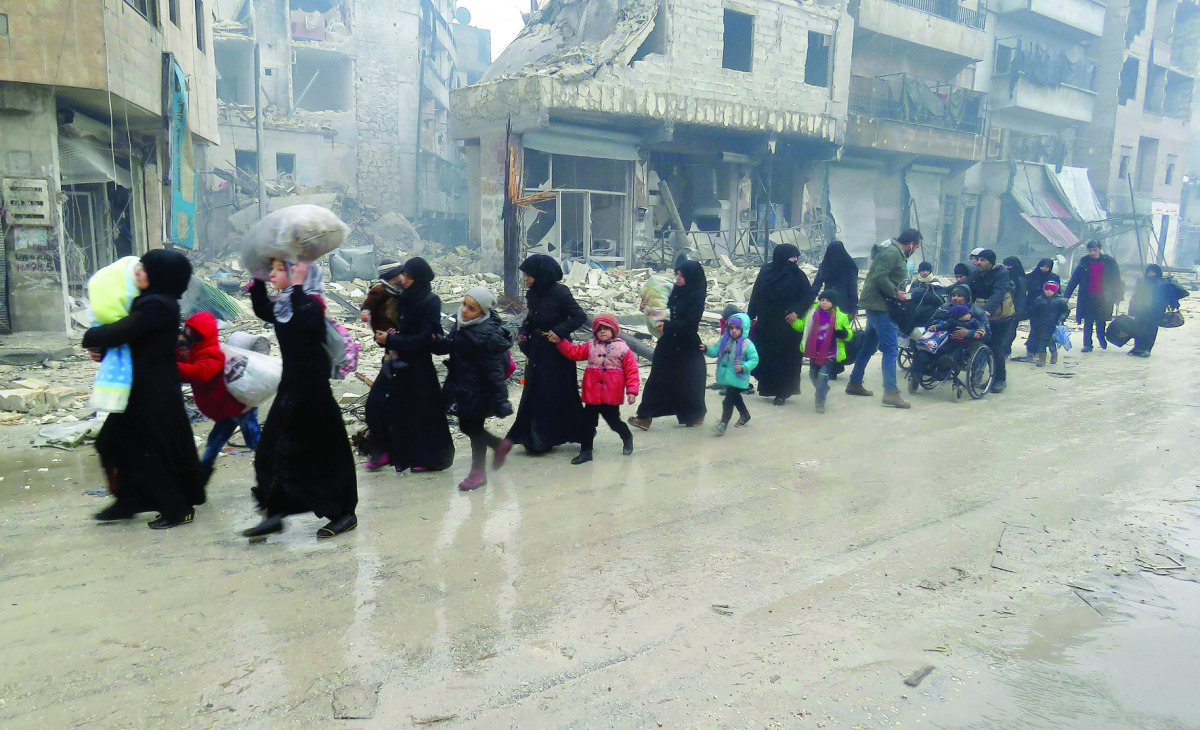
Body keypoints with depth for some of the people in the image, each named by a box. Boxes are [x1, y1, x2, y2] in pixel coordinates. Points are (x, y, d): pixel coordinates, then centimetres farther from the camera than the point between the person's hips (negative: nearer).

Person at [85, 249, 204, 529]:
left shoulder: (156, 306, -23)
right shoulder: (153, 301, 8)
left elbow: (117, 333, -24)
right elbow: (132, 338, 15)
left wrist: (90, 338, -4)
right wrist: (103, 350, -2)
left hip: (155, 394, -10)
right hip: (143, 390, 10)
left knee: (150, 453, 2)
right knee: (113, 443, 19)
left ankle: (178, 509, 16)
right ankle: (127, 503, 31)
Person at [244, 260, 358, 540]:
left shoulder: (310, 302, -13)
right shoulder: (281, 306, 10)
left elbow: (307, 322, -35)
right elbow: (262, 311, 32)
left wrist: (297, 286, -28)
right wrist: (258, 280, 21)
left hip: (312, 388, -9)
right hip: (291, 385, 9)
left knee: (324, 451, -1)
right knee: (272, 450, 8)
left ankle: (344, 513, 12)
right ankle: (275, 514, 16)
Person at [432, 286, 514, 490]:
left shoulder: (487, 335, -26)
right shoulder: (462, 323, -2)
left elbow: (494, 372, -24)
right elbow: (449, 346, 8)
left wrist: (501, 401, -21)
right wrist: (436, 340, -13)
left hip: (479, 391, -8)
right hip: (463, 386, 8)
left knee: (473, 427, 7)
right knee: (467, 426, 19)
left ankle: (478, 473, 26)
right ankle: (500, 445, 43)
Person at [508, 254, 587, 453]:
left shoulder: (559, 293, -17)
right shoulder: (533, 294, 4)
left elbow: (580, 317, -18)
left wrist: (559, 331, -26)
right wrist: (523, 333, 1)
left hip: (556, 351, -7)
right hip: (537, 351, 8)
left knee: (556, 394, 3)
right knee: (534, 395, 9)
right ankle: (536, 438, 18)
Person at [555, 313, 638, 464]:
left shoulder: (622, 348, -2)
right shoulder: (590, 346, 8)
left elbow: (631, 370, -4)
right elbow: (574, 352, 4)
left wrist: (632, 391, -9)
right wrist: (560, 341, -7)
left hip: (612, 396, -3)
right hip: (592, 395, 3)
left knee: (613, 420, 6)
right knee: (588, 422, 6)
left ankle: (627, 437, 38)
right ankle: (585, 451, 18)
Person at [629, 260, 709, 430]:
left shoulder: (697, 296, -14)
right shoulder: (675, 291, 5)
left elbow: (690, 323, -20)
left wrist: (667, 326, -25)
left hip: (686, 347, -6)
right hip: (667, 344, 6)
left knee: (687, 382, 8)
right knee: (658, 379, 4)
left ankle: (695, 415, 30)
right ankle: (645, 417, 6)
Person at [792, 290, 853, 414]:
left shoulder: (840, 317, -6)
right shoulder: (813, 313, 0)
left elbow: (849, 334, 3)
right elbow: (801, 326, 10)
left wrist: (844, 333, -21)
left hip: (829, 354, -4)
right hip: (814, 352, 4)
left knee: (823, 376, -10)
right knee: (813, 375, 17)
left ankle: (820, 401, 7)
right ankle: (823, 389, 46)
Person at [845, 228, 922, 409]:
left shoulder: (896, 252, 16)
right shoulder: (892, 253, -16)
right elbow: (879, 277, -26)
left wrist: (897, 292, 7)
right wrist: (895, 293, -17)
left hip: (877, 305, 11)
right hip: (879, 305, -11)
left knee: (869, 346, 17)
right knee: (890, 349, -10)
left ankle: (854, 384, 26)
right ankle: (891, 393, -10)